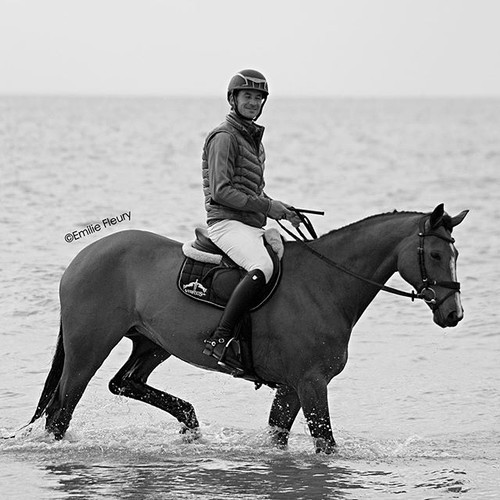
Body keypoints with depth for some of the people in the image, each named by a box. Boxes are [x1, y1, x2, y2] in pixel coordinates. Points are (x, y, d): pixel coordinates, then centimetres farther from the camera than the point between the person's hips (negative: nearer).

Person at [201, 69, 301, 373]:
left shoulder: (255, 139, 23)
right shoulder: (225, 137, -6)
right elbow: (221, 191, -15)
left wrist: (280, 209, 12)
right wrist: (266, 206, -16)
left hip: (254, 226, 10)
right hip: (227, 222, -10)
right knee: (263, 268, -35)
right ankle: (221, 339, -38)